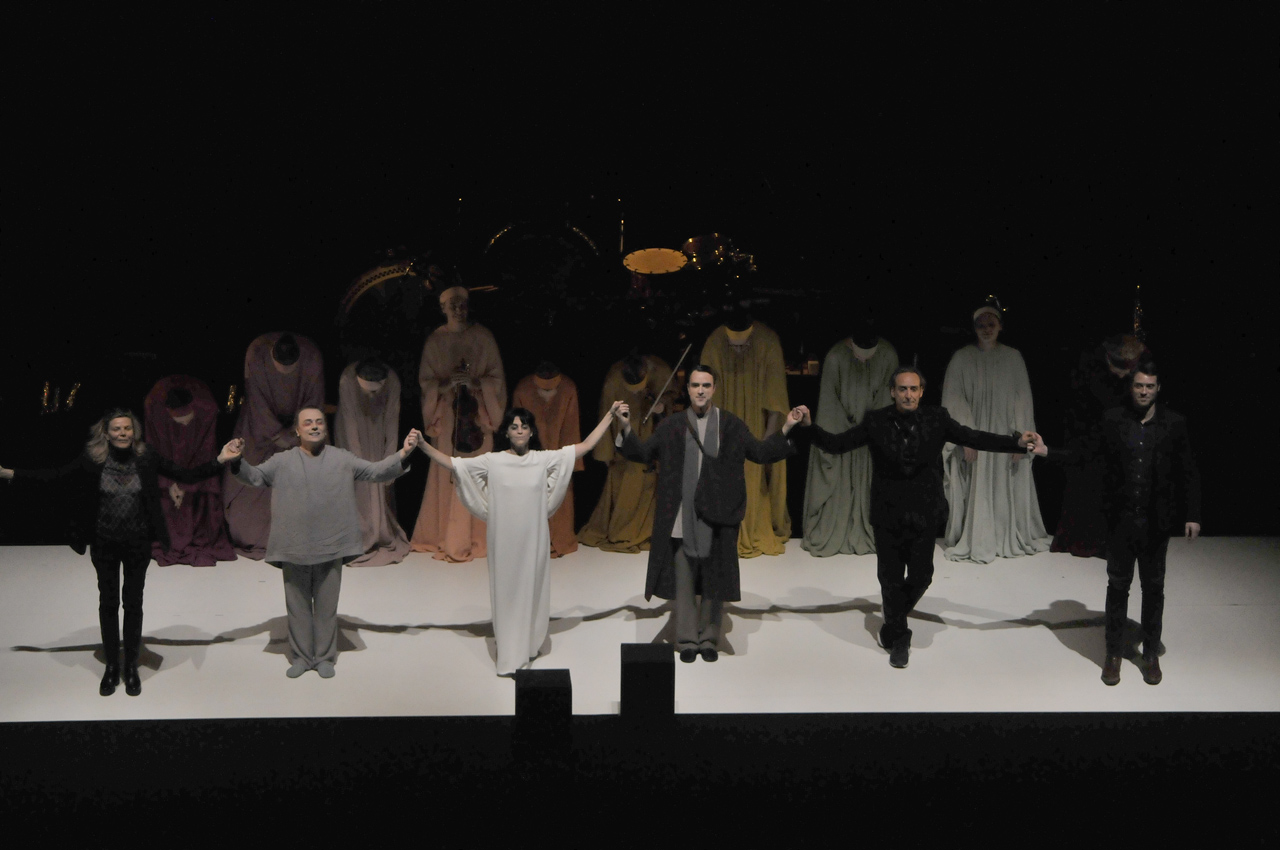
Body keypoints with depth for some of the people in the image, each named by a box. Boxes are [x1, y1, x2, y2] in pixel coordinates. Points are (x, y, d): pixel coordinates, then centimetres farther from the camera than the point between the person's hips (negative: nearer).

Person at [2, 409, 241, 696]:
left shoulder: (147, 457, -8)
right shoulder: (92, 458, -9)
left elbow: (187, 476, -5)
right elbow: (53, 475, -6)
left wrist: (220, 460, -14)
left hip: (138, 543, 0)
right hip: (104, 544, 0)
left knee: (133, 603, 8)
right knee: (108, 603, 11)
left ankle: (131, 668, 22)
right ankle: (111, 667, 25)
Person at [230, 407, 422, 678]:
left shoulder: (342, 459, 4)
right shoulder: (282, 462, 4)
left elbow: (376, 471, 2)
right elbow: (254, 476, -2)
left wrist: (403, 454, -14)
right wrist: (236, 462, -23)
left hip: (331, 547, 0)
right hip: (294, 549, 0)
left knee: (327, 605, 8)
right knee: (298, 605, 9)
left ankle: (324, 657, 20)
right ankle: (301, 656, 21)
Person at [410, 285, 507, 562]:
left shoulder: (483, 337, 3)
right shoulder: (435, 341, 5)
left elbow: (497, 377, 3)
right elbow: (425, 381, 5)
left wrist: (475, 382, -15)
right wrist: (447, 384, -15)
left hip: (477, 414, -1)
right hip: (448, 414, 1)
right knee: (447, 475, -2)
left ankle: (472, 536, 2)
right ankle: (445, 536, 8)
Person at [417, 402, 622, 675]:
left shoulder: (544, 460, 0)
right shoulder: (492, 461, -2)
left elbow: (585, 446, 3)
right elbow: (450, 463, -3)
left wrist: (610, 415, 2)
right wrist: (423, 446, -15)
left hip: (534, 538, 1)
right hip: (504, 540, -1)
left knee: (532, 590, 10)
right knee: (506, 592, 3)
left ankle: (530, 645, 27)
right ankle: (509, 655, 10)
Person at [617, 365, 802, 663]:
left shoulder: (732, 425, 5)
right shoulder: (672, 425, 6)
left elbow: (760, 453, 9)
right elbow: (643, 453, 8)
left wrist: (786, 428, -1)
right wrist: (627, 427, -6)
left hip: (717, 517, 0)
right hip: (682, 518, 0)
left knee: (714, 580, 5)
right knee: (684, 579, 4)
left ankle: (709, 639, 18)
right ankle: (687, 640, 14)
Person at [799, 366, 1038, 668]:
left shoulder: (936, 420, -5)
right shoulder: (876, 423, -6)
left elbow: (976, 439, -11)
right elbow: (836, 444, -7)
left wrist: (1017, 443, -23)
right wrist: (809, 427, -24)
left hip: (923, 515, 1)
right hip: (888, 516, -1)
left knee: (921, 576, 6)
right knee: (890, 578, 7)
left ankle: (892, 628, 35)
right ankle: (898, 639, 27)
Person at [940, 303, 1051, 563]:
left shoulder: (1013, 357, 5)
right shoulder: (962, 358, 0)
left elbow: (1023, 399, 3)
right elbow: (954, 400, -3)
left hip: (1004, 437, 2)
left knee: (1008, 491, 6)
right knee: (974, 491, -2)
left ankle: (1009, 539, 20)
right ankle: (975, 542, 8)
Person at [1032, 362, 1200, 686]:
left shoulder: (1174, 424, -3)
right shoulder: (1113, 419, -1)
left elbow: (1188, 473, 0)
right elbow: (1086, 450, 3)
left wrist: (1192, 515, -4)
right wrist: (1048, 452, -11)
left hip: (1155, 522, 0)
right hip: (1121, 521, 0)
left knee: (1153, 587, 10)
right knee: (1117, 586, 9)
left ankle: (1151, 655, 24)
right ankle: (1113, 654, 20)